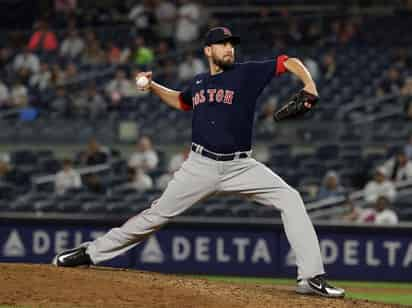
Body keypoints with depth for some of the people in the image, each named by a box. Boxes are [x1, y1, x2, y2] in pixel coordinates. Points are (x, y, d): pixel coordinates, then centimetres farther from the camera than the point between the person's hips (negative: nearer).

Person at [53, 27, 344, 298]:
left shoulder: (247, 73, -1)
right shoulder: (198, 83, 11)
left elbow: (289, 62, -3)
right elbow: (180, 101, 33)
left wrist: (309, 85, -21)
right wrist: (153, 87, 18)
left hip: (241, 166, -2)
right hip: (202, 165, 2)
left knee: (290, 200, -19)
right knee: (159, 213, 1)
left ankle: (312, 278, -18)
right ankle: (91, 252, 12)